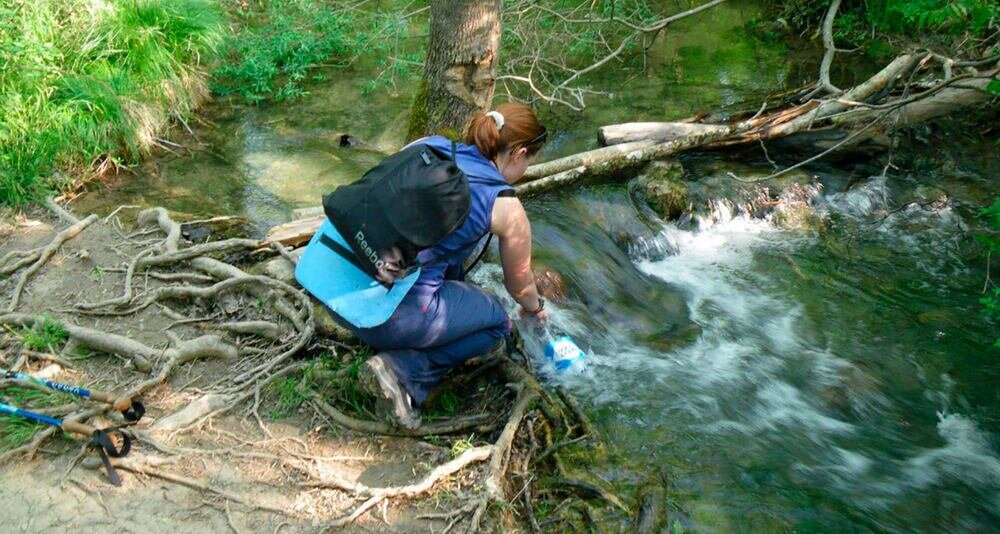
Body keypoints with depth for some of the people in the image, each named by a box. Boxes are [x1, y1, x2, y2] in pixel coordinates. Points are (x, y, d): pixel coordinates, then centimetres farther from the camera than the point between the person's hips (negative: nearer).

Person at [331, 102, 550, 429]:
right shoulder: (507, 208, -2)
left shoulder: (426, 145, 10)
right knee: (496, 322, 19)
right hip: (389, 315, -7)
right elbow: (520, 285, 15)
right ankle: (404, 371, 2)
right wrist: (535, 309, 38)